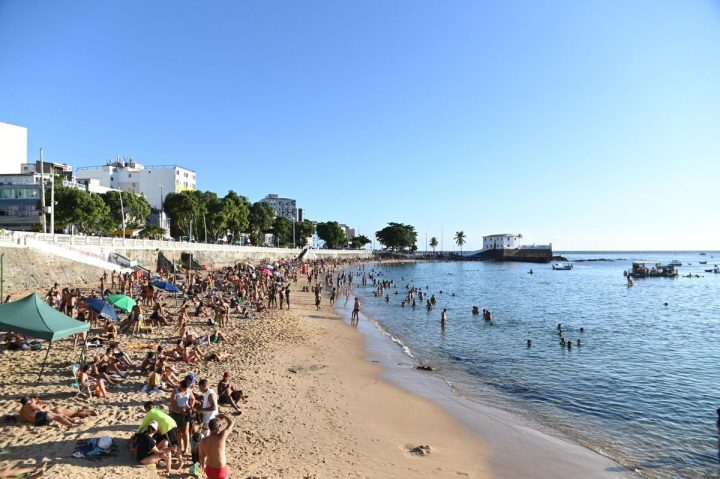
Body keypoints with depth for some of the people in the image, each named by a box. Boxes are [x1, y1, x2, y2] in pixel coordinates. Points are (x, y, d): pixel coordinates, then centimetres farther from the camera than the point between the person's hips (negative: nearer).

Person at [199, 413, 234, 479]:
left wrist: (203, 466, 23)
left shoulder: (203, 441, -13)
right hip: (220, 470, -4)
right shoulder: (221, 437, -26)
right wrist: (222, 415, 3)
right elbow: (231, 422, -13)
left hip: (209, 469, 5)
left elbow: (201, 457, 2)